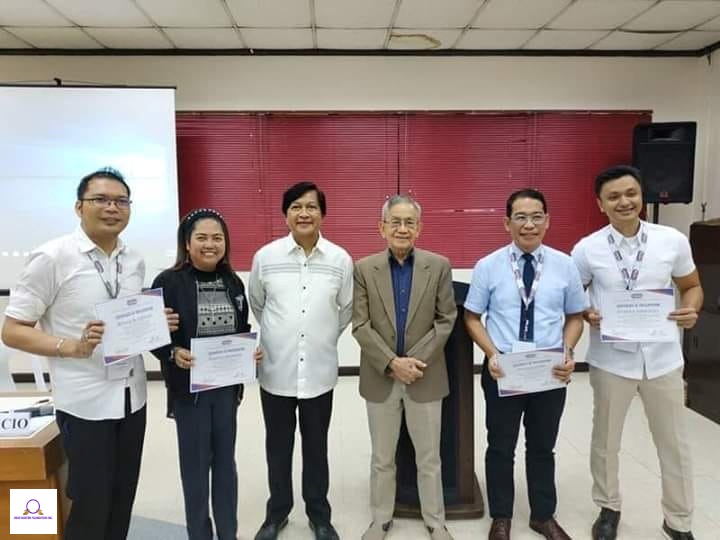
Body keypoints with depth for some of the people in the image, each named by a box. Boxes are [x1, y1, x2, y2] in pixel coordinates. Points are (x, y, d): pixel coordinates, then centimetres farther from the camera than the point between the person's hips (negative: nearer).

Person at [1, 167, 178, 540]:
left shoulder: (135, 261, 6)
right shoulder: (51, 258, -12)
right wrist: (73, 346, -24)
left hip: (132, 396, 6)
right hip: (85, 402, -5)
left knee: (122, 501, 16)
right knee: (91, 506, 7)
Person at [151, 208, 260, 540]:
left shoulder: (233, 282, 5)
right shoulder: (169, 282, -10)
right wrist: (173, 353, -26)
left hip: (227, 386, 4)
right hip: (189, 388, -4)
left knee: (225, 461, 16)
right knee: (195, 464, 8)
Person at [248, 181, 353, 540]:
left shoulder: (341, 259, -4)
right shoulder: (265, 256, -5)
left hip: (319, 370, 0)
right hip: (276, 369, 0)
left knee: (316, 447, 15)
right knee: (278, 446, 16)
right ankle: (277, 511, 36)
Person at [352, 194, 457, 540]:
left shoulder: (439, 266, -2)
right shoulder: (364, 268, -3)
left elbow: (446, 319, -3)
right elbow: (360, 326, -6)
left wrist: (416, 360, -12)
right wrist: (392, 363, -15)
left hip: (426, 376, 0)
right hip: (380, 377, 0)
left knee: (429, 458, 13)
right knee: (382, 458, 15)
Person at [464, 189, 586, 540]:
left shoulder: (565, 265, -2)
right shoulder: (487, 266, -6)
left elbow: (575, 317, 6)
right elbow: (472, 317, -1)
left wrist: (568, 351, -11)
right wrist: (492, 354, -15)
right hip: (502, 370, -1)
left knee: (543, 447, 19)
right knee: (501, 448, 13)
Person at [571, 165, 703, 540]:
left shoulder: (673, 240, -5)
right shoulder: (587, 249, -8)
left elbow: (691, 287, 8)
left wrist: (691, 311, -13)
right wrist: (588, 315, -16)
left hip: (662, 358, 1)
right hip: (611, 360, -1)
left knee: (674, 443, 15)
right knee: (606, 440, 15)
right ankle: (608, 509, 39)